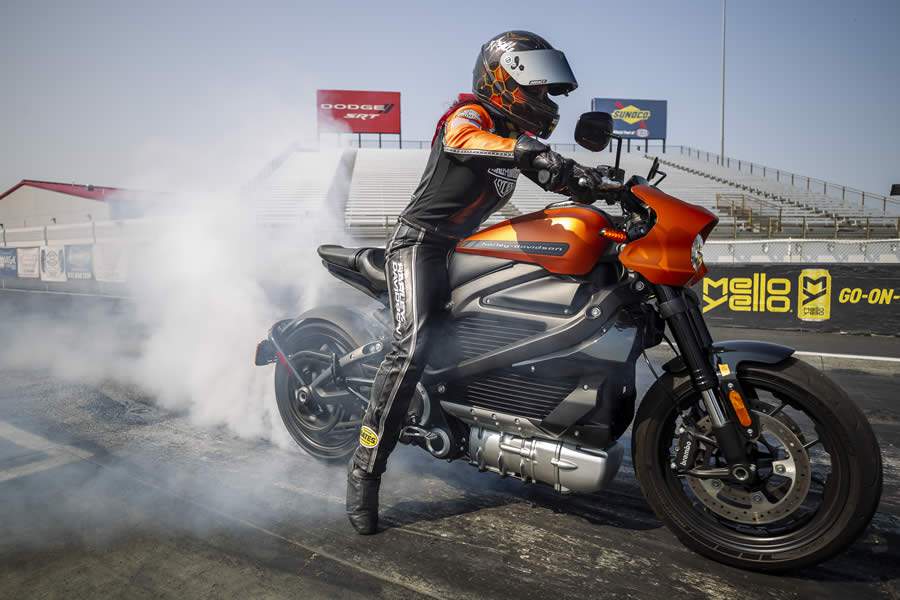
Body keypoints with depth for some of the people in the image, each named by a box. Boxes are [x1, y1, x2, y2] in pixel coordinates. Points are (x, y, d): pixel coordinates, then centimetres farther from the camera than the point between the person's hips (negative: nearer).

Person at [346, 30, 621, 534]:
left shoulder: (517, 136, 19)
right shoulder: (469, 115, -7)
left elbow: (559, 175, 11)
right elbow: (464, 139, -32)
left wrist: (606, 183, -7)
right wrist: (529, 152, -46)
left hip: (465, 250, 9)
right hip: (420, 242, -9)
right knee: (414, 347, -28)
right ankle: (365, 471, -23)